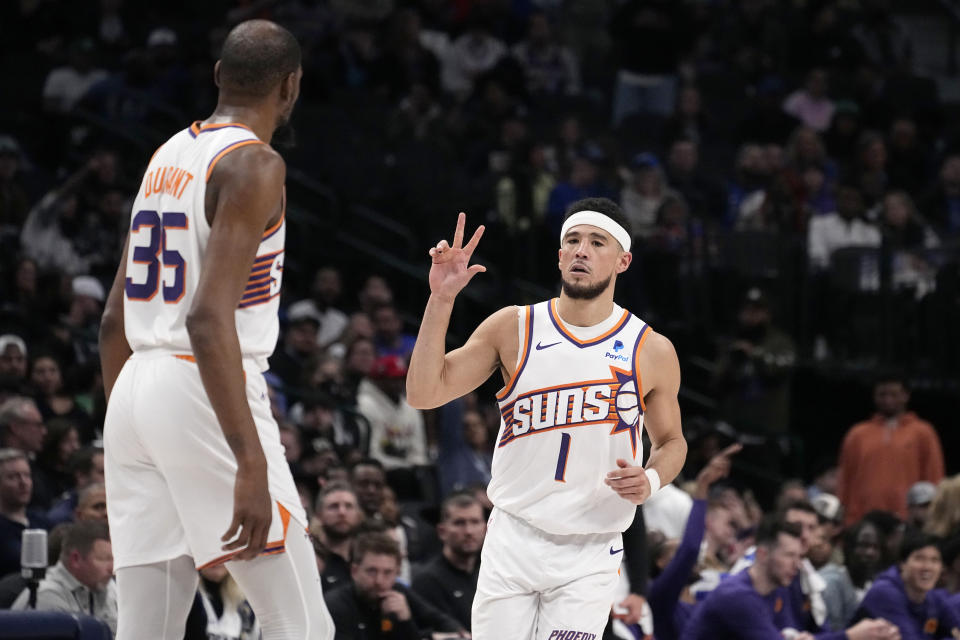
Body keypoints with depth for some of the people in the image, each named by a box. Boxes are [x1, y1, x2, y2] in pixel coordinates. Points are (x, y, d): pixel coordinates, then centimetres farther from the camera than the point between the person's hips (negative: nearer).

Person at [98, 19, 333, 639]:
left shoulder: (166, 158, 17)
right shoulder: (253, 166, -10)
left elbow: (115, 321, 21)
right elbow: (209, 318, -21)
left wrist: (123, 437, 30)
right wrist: (251, 464, -25)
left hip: (136, 393, 8)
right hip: (205, 397, -8)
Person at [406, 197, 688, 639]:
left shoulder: (652, 352, 1)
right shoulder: (512, 328, 1)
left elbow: (671, 441, 15)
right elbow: (424, 394, -4)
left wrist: (651, 480, -8)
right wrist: (441, 300, -13)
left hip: (589, 556, -1)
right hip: (512, 540, 1)